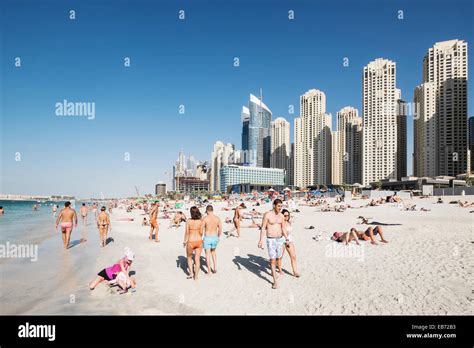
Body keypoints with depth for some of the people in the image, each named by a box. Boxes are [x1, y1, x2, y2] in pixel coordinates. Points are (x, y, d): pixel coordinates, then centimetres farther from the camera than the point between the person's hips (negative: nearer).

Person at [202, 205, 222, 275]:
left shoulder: (205, 218, -12)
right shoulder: (217, 218, -1)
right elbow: (220, 230, 4)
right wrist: (218, 237, 17)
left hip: (207, 238, -4)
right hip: (215, 238, 4)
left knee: (207, 255, 7)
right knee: (213, 252, 25)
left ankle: (209, 272, 13)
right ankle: (215, 268, 19)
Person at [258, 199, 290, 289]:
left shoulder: (281, 216, 5)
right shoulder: (267, 215, -11)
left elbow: (283, 228, 13)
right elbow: (263, 228, -10)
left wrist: (287, 239, 11)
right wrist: (261, 240, -16)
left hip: (280, 239, 6)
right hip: (271, 240, -5)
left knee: (278, 257, 16)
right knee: (272, 259, -7)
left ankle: (273, 271, 43)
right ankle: (275, 281, -3)